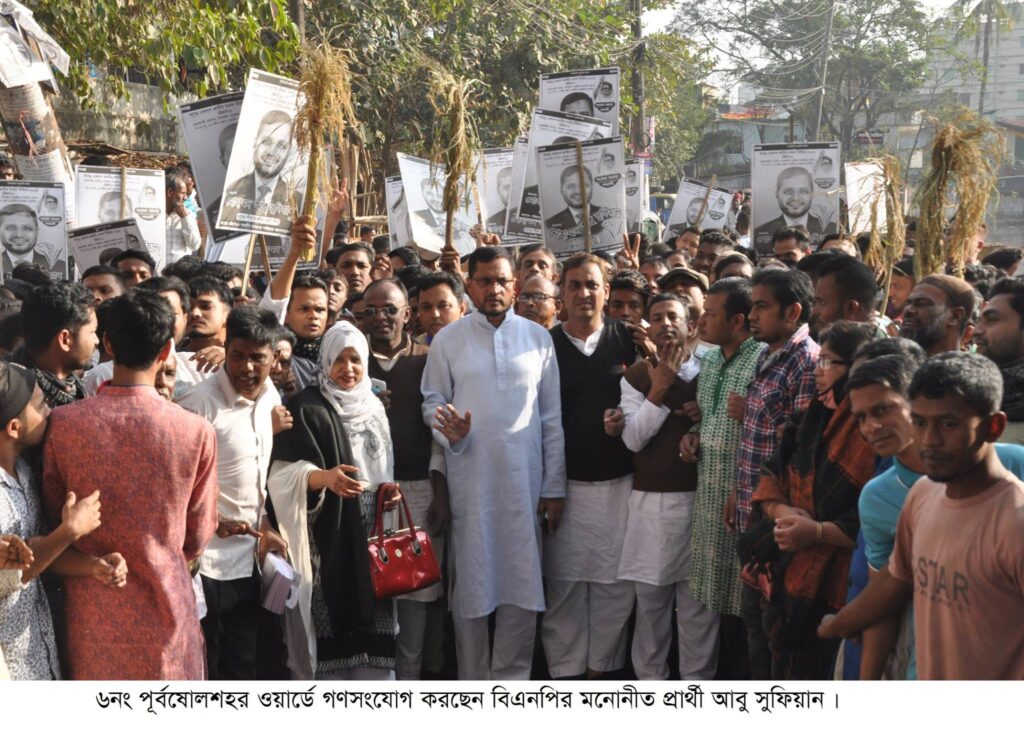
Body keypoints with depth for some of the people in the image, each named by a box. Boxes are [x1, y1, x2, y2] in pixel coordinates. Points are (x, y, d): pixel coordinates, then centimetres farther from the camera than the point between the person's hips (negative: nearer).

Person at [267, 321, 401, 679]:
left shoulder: (373, 407, 14)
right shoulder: (306, 408, -4)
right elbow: (284, 473, -13)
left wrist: (389, 489, 3)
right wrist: (324, 477, -31)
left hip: (370, 536, 6)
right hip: (326, 538, -5)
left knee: (371, 627, 5)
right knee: (328, 632, -8)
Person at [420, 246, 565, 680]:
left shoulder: (537, 337, 6)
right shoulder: (447, 340, 3)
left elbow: (552, 417, 6)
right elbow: (432, 401, 7)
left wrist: (554, 486, 3)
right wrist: (449, 431, -16)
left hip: (524, 480, 1)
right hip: (469, 479, -1)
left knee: (522, 582, 4)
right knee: (470, 582, 5)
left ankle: (511, 678, 18)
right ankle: (473, 682, 18)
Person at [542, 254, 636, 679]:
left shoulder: (628, 341, 3)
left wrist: (627, 417, -11)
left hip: (619, 481, 0)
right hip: (564, 482, 0)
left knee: (615, 581, 4)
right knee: (563, 581, 5)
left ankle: (602, 665, 20)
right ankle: (564, 669, 18)